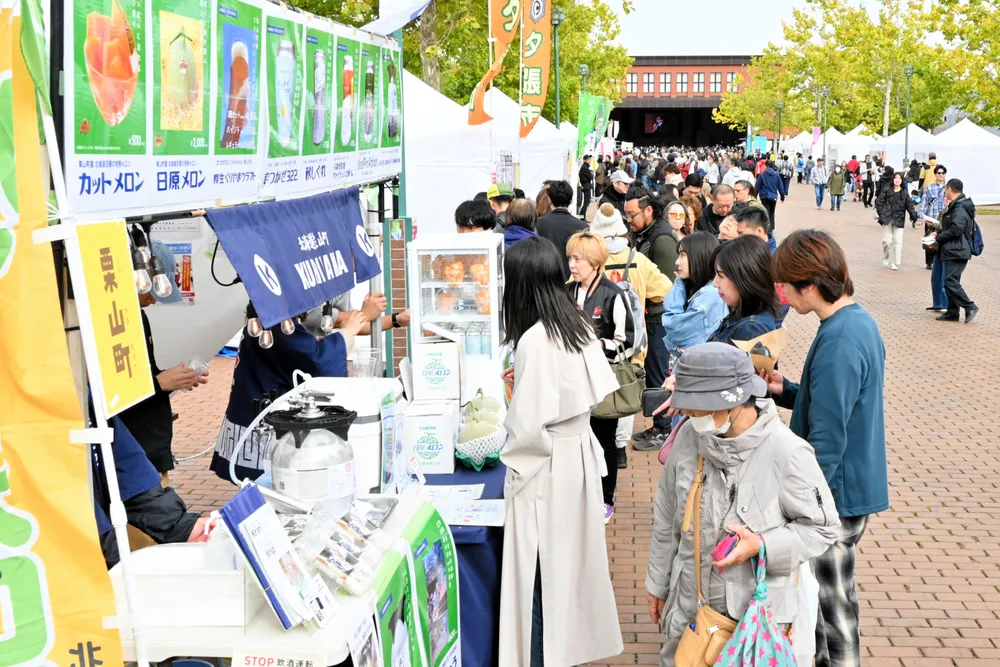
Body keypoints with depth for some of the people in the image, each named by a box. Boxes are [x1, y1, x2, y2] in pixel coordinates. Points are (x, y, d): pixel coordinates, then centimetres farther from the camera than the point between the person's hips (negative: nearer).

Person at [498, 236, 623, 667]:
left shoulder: (534, 340, -22)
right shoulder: (580, 326, 3)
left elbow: (529, 426, -25)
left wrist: (510, 456, -6)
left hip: (546, 469, -8)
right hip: (579, 455, 9)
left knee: (542, 574, 3)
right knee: (571, 560, 20)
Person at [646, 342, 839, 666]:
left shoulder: (787, 452, -20)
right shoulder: (690, 435, -7)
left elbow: (822, 528, -8)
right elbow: (666, 518, 6)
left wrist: (762, 545, -23)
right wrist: (658, 583, 14)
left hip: (757, 615, -4)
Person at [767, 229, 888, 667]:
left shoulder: (838, 343, -26)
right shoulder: (860, 321, 5)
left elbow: (827, 440, -25)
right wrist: (786, 390, 3)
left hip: (837, 494, -9)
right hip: (854, 482, 10)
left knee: (832, 599, 7)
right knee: (817, 587, 23)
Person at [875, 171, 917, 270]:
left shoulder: (905, 193, 5)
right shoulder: (886, 190, 2)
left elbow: (910, 206, 2)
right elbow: (879, 202, 3)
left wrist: (915, 218, -9)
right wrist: (881, 213, -7)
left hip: (899, 220, 1)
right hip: (887, 219, -1)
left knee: (898, 242, -2)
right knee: (887, 241, -2)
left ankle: (896, 263, 5)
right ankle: (885, 259, 22)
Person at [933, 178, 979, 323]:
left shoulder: (960, 208, -17)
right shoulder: (955, 206, 16)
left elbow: (956, 230, -25)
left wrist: (939, 238, -13)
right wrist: (939, 233, 10)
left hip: (956, 252, -11)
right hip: (952, 251, 11)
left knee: (951, 282, -12)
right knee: (951, 282, 12)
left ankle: (970, 307, -6)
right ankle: (952, 312, 16)